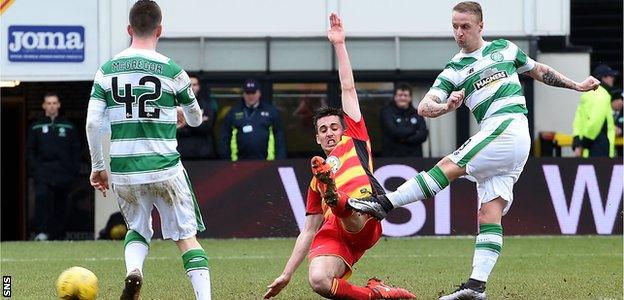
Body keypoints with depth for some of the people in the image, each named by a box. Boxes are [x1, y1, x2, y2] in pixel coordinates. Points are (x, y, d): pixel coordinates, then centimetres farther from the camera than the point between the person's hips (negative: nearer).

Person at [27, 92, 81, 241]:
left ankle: (59, 235, 13)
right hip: (43, 171, -1)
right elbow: (30, 150, 9)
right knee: (41, 196, -24)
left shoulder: (68, 127, 9)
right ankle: (41, 232, -27)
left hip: (63, 172, 1)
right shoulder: (36, 127, 10)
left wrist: (74, 170, -1)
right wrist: (34, 168, -4)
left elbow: (76, 150, 9)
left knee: (60, 206, 4)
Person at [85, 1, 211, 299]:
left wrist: (97, 167, 10)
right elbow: (196, 119, 10)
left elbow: (92, 123, -2)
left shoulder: (107, 70, 1)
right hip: (165, 170, -2)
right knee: (187, 236, 5)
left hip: (123, 172, 2)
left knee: (137, 230, 23)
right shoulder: (172, 71, -4)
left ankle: (133, 272, -6)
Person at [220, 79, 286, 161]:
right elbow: (225, 136, 11)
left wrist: (280, 158, 0)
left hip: (265, 161, -1)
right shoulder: (234, 112, 8)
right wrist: (225, 157, 5)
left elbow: (279, 135, 7)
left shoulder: (270, 110, 7)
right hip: (241, 162, 1)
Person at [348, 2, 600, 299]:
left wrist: (576, 86, 28)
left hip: (509, 127, -4)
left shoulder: (505, 49, 13)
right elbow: (424, 107, 3)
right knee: (489, 214, -5)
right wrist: (446, 107, -18)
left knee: (450, 166, -16)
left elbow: (540, 71, 29)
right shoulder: (453, 70, 16)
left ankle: (385, 202, -16)